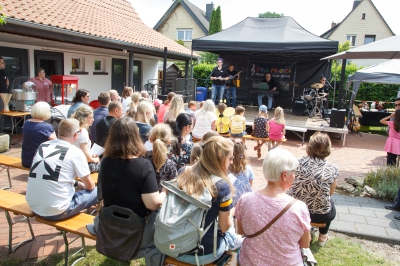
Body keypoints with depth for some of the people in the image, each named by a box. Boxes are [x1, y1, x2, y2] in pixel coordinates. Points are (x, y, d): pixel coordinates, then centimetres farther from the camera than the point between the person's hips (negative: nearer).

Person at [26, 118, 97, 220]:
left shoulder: (42, 145, 6)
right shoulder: (75, 152, -11)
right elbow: (90, 186, -1)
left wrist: (76, 183, 22)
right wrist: (80, 185, 21)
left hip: (33, 206, 7)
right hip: (56, 212, -7)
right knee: (97, 191, 8)